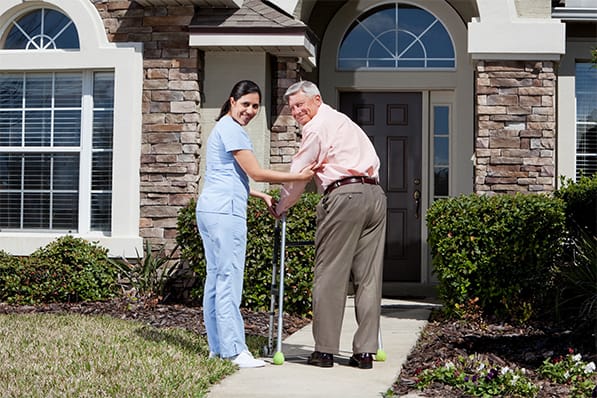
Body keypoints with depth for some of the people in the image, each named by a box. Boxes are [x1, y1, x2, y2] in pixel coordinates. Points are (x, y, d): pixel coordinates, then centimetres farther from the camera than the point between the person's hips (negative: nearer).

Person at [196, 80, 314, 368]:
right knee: (229, 279, -9)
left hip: (210, 210, 11)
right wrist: (300, 177, -8)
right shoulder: (231, 129, -8)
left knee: (215, 278, 10)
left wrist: (262, 196, 20)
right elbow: (256, 173, -10)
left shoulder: (224, 128, 24)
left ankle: (217, 347, 15)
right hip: (225, 212, -11)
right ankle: (234, 350, -8)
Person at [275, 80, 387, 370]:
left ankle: (325, 349, 0)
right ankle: (365, 351, 4)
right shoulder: (342, 120, 28)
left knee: (330, 276, -2)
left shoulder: (316, 127, 1)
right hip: (375, 194, 8)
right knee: (368, 277, 4)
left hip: (345, 195, -8)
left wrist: (280, 208, 17)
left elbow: (297, 175, 3)